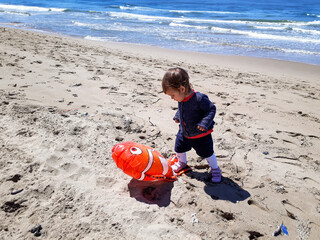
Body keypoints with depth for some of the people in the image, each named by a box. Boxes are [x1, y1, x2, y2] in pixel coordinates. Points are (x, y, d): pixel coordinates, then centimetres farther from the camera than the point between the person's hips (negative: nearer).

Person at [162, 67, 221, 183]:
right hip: (184, 132, 7)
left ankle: (215, 170, 32)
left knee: (207, 153, 6)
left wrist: (204, 123, -32)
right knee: (179, 148, 18)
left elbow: (211, 109, -23)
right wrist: (177, 116, 2)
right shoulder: (181, 99, -8)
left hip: (200, 134, -6)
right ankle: (182, 163, 50)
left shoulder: (199, 98, -31)